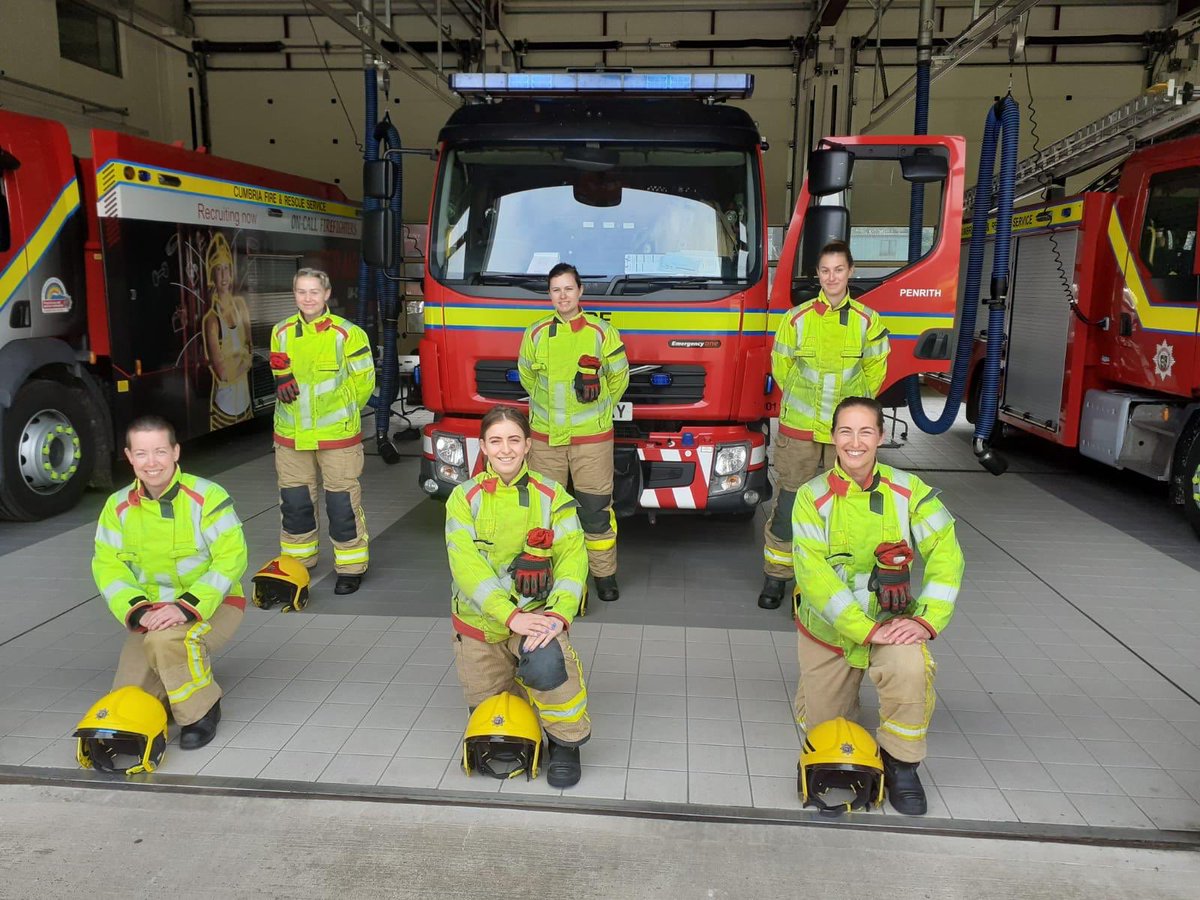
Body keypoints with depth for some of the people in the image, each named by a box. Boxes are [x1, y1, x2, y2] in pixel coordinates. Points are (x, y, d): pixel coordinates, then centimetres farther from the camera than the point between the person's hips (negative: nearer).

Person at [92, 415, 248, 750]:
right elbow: (108, 566, 0)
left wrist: (187, 607, -27)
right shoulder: (118, 506, 0)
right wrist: (139, 610, -18)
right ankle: (185, 678, 24)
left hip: (213, 605, -4)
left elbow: (231, 558, -18)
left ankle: (200, 710, -10)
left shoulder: (207, 497, -15)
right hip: (151, 612, 5)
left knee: (165, 639, -36)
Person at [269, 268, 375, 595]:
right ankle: (297, 561, 32)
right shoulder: (282, 332, 7)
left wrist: (341, 415, 1)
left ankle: (350, 567, 14)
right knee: (294, 500, 14)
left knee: (342, 502, 1)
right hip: (290, 434, 5)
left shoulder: (348, 334, -9)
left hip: (337, 435, -5)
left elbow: (363, 382, -3)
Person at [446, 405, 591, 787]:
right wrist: (512, 616, -28)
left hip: (535, 612, -2)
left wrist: (559, 614, -29)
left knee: (546, 663, -33)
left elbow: (573, 557, -11)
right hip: (479, 620, 2)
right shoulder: (465, 498, -5)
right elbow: (466, 565, -17)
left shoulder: (552, 496, -4)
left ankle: (566, 743, -7)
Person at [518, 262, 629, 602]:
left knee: (596, 508, 2)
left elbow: (619, 378, 10)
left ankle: (604, 574, 17)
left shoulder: (601, 332, -3)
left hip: (592, 437, -2)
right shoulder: (536, 333, 4)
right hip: (545, 437, 2)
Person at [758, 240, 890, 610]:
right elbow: (781, 365, 9)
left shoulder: (867, 321, -1)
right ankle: (777, 575, 17)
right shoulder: (797, 318, -2)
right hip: (799, 428, 0)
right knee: (788, 503, 4)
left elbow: (874, 370, 11)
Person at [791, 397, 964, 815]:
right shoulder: (813, 497, -15)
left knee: (911, 668, -33)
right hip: (827, 627, 0)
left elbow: (945, 555, -12)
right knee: (821, 729, 9)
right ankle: (835, 688, 44)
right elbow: (814, 576, -21)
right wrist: (867, 630, -27)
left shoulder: (908, 491, -10)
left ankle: (900, 763, -6)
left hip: (890, 619, 0)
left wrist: (927, 619, -25)